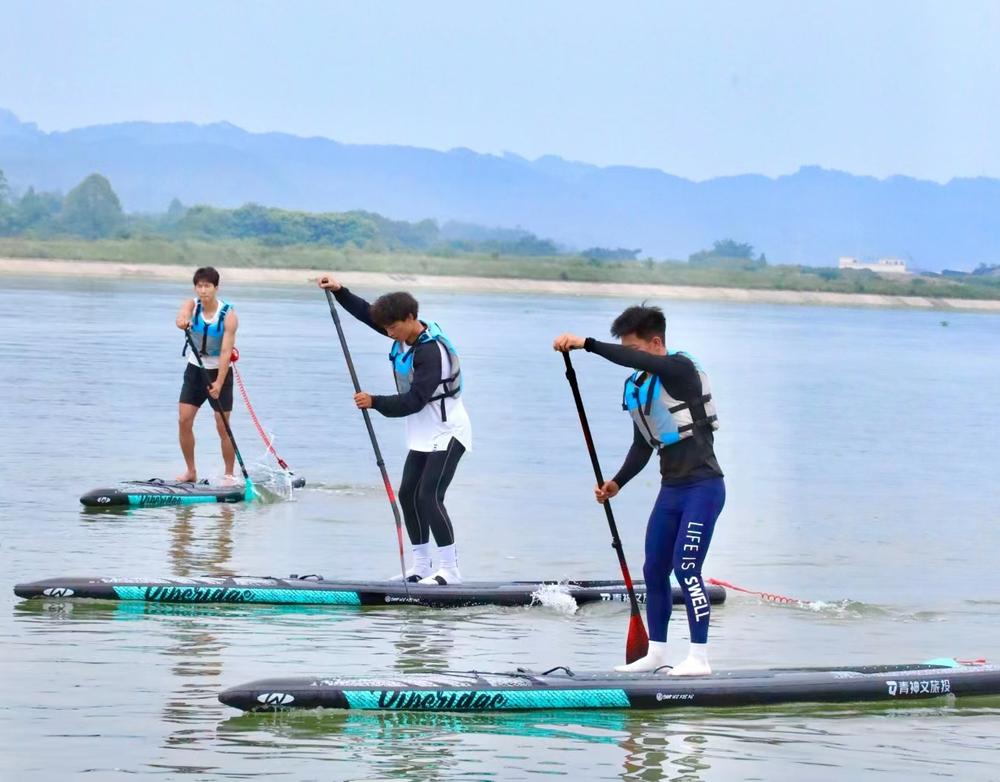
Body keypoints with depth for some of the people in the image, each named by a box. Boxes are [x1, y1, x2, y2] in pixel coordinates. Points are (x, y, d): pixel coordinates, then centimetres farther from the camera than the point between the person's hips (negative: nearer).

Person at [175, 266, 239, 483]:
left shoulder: (228, 315, -18)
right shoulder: (192, 305, -10)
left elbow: (226, 351, -23)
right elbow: (182, 316, -34)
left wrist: (219, 383, -32)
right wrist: (182, 321, -60)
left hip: (219, 372, -3)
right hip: (195, 370, 3)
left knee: (223, 427, -3)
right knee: (184, 420, -4)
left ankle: (230, 475, 9)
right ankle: (191, 471, 10)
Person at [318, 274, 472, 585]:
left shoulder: (431, 351, -26)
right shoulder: (406, 334, 2)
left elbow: (414, 401, -29)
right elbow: (367, 313, 14)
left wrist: (375, 402, -25)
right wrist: (339, 291, 4)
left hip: (447, 432, -10)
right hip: (423, 434, 10)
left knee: (429, 496, -17)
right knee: (408, 494, 8)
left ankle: (449, 570, -14)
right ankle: (421, 568, 14)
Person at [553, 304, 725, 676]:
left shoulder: (681, 369, -14)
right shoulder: (635, 386, 11)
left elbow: (637, 361, -34)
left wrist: (586, 344, -38)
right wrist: (617, 483, 3)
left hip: (703, 486, -9)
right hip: (670, 489, 9)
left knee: (686, 567, -14)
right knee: (654, 570, 9)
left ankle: (699, 657, -10)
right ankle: (656, 652, 19)